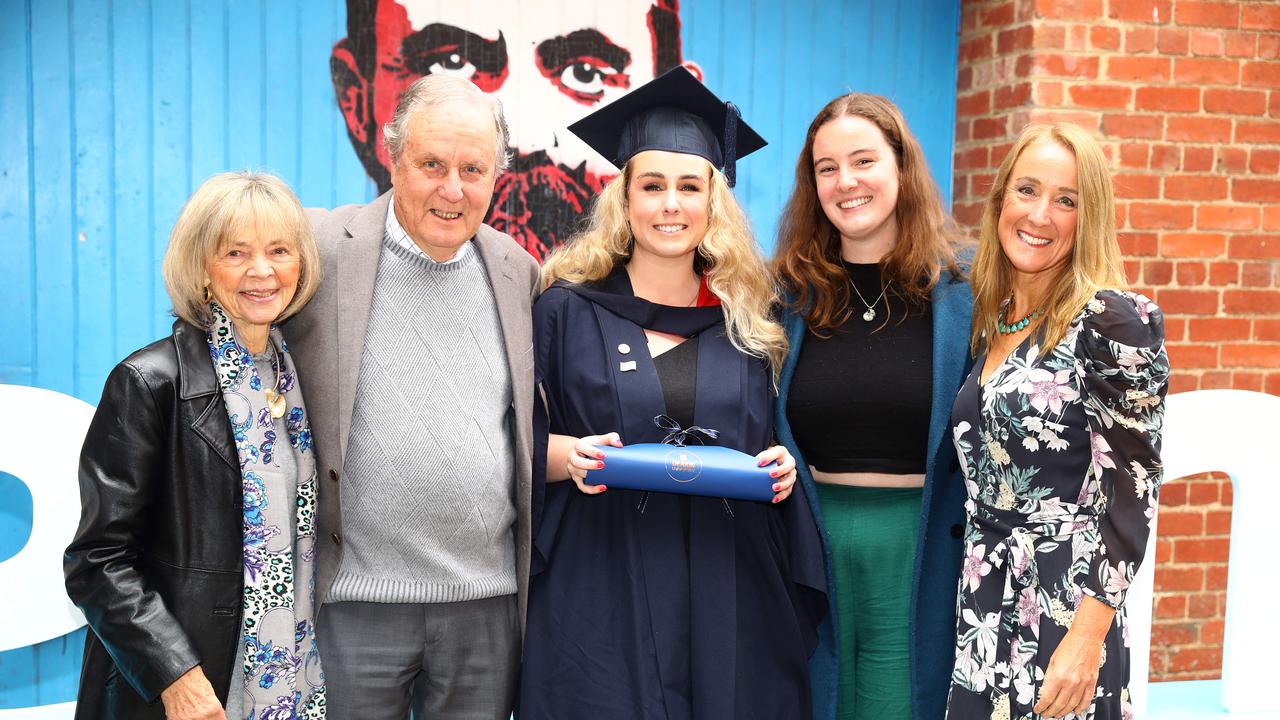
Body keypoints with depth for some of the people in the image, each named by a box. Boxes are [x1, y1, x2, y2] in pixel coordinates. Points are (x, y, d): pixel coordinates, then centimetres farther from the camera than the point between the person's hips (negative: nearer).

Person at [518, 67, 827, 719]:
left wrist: (781, 467, -8)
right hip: (603, 591, -2)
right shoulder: (568, 309, 1)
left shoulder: (748, 317, 7)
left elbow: (776, 439, 13)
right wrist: (567, 455, -17)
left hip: (729, 590, 2)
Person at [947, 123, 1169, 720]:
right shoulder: (990, 322, 8)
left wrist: (1089, 636, -20)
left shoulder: (1112, 320, -11)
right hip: (983, 615, 6)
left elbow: (1133, 488, -15)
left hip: (1062, 613, -6)